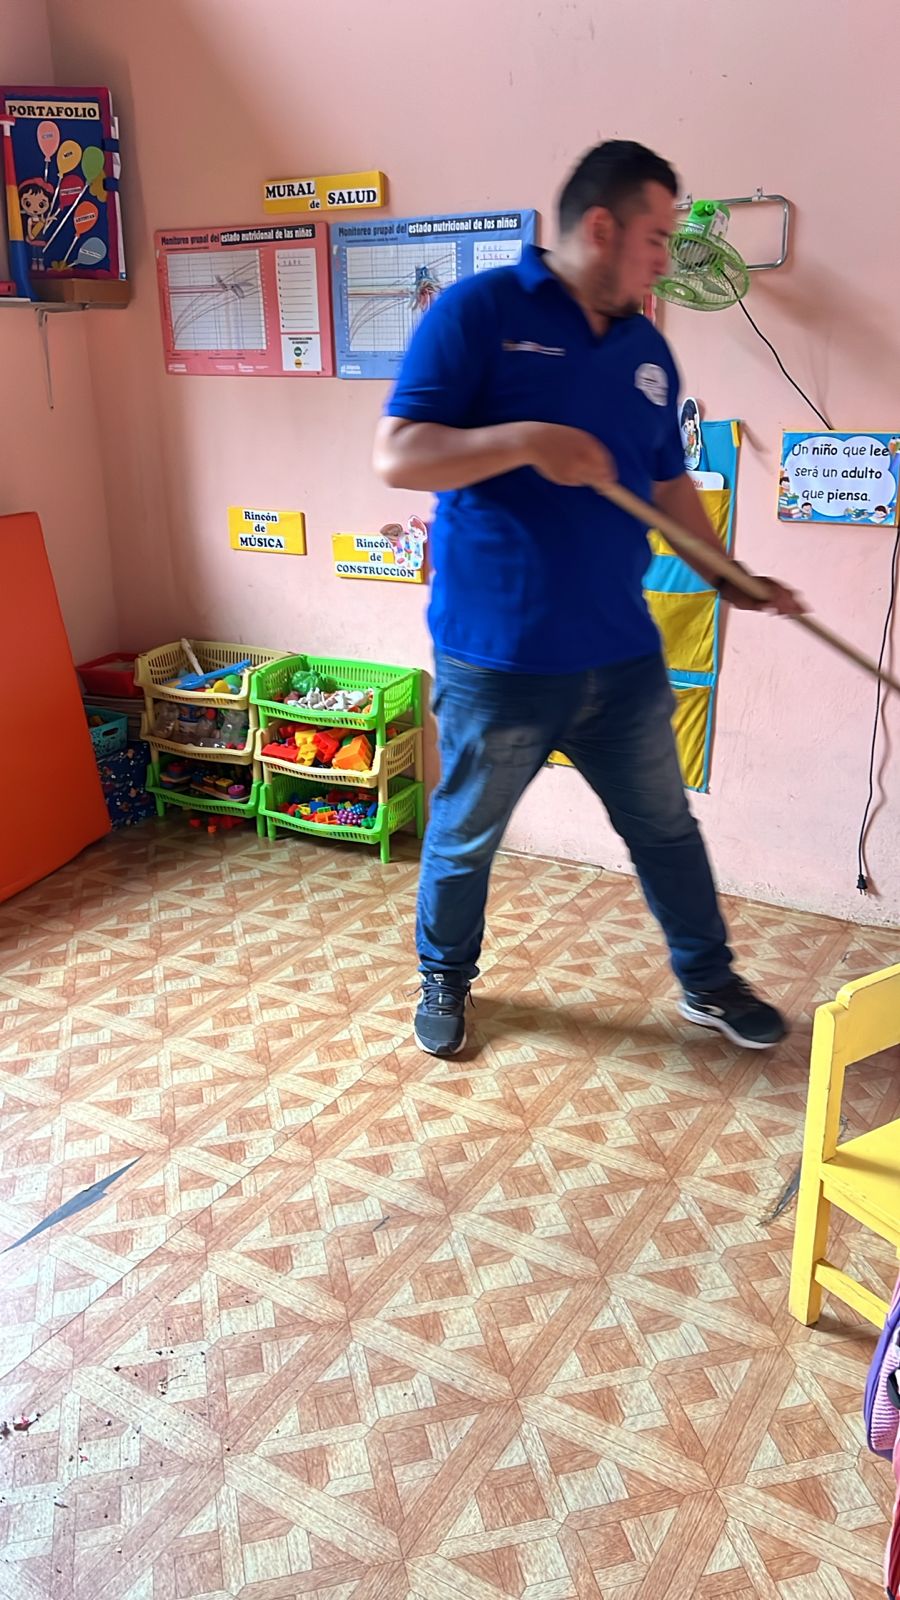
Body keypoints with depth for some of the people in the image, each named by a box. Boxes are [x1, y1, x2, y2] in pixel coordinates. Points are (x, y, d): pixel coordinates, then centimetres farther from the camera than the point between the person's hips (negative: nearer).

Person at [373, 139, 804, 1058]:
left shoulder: (646, 349, 10)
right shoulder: (479, 312, -9)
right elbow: (395, 457, -15)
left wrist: (728, 579, 11)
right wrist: (529, 440, -25)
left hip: (622, 655, 5)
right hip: (497, 659, -5)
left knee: (666, 826, 17)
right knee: (465, 836, 14)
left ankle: (708, 981, 37)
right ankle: (445, 978, 38)